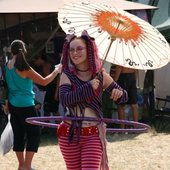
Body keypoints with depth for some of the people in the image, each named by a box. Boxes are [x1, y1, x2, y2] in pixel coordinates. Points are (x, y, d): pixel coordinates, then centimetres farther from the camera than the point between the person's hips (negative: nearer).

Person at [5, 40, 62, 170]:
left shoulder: (7, 65, 3)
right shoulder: (23, 67, -17)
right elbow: (44, 81, -14)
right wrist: (57, 71, -2)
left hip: (13, 104, 7)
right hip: (25, 105, -7)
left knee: (19, 135, 12)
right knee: (34, 134, -1)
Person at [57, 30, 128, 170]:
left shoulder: (100, 75, 2)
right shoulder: (67, 75, -2)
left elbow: (123, 97, 9)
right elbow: (64, 99, -20)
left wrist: (119, 93, -14)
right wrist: (89, 87, -22)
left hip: (93, 135, 0)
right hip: (70, 134, 0)